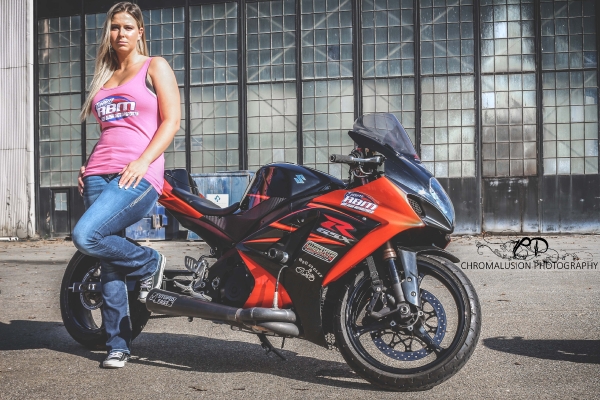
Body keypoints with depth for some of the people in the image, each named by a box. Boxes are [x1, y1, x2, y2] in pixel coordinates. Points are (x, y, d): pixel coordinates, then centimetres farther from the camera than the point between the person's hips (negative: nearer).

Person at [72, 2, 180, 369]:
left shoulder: (155, 67, 6)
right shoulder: (104, 77, 23)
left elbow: (172, 120, -4)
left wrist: (142, 162, -15)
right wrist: (88, 166, 13)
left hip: (139, 175, -6)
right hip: (98, 174, 6)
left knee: (85, 237, -24)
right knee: (109, 261, 2)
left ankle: (150, 263, 1)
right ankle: (118, 345, 12)